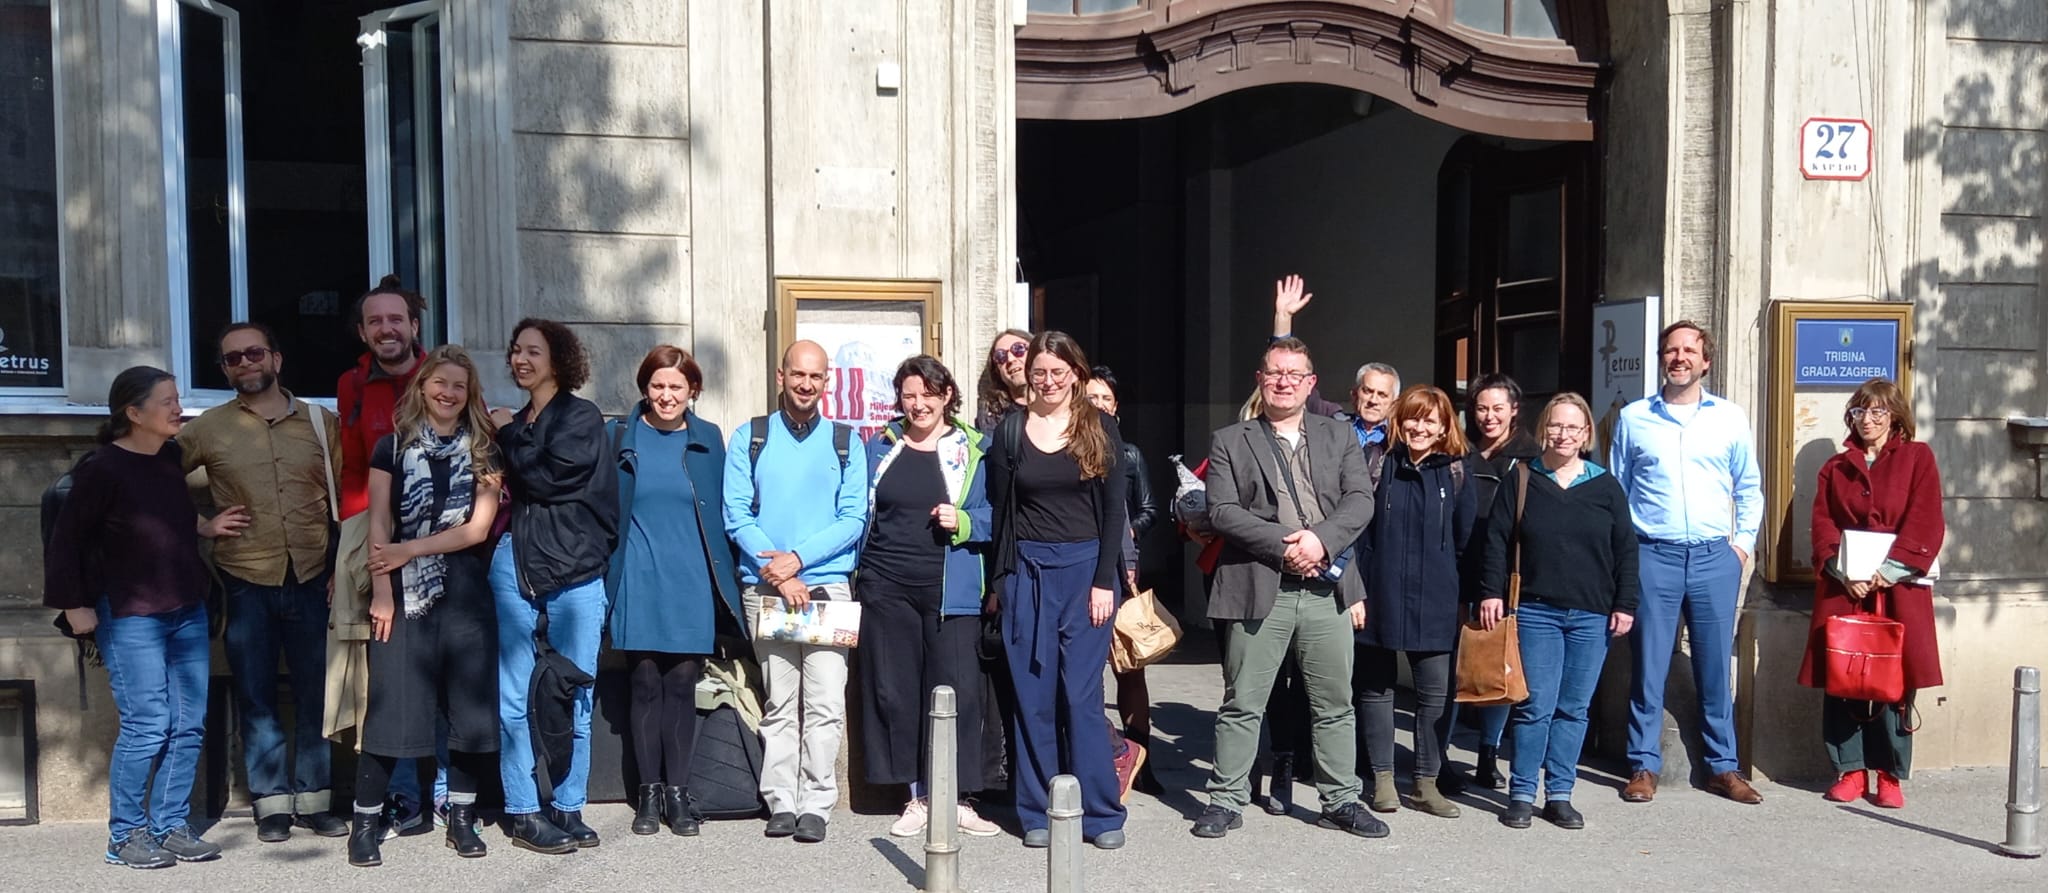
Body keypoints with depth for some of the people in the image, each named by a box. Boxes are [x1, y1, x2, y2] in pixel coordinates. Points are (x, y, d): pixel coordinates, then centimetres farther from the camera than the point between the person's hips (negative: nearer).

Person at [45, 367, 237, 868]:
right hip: (131, 618, -6)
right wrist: (75, 606, -7)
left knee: (189, 726, 7)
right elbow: (66, 541, -8)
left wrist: (208, 528, 8)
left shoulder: (173, 458, 7)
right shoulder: (102, 469, -12)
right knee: (147, 727, -6)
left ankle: (171, 827, 18)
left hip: (188, 612, 7)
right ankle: (124, 837, 9)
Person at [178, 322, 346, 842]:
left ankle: (314, 799, 17)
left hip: (311, 578, 1)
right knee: (256, 696, 5)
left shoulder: (321, 423, 6)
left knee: (315, 693, 6)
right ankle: (273, 804, 15)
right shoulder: (208, 429, 3)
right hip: (246, 583, -1)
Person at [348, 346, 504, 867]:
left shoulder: (482, 452, 8)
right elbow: (378, 528, 0)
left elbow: (477, 528, -1)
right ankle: (365, 823, 7)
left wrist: (409, 550, -8)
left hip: (465, 593, 2)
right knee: (390, 707, -3)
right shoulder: (393, 448, 6)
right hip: (405, 593, -2)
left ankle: (461, 818, 16)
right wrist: (381, 591, -9)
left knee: (470, 706, 4)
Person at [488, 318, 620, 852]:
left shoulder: (582, 418, 2)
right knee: (514, 698, 1)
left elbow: (548, 477, -11)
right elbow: (503, 487, 20)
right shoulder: (514, 424, 17)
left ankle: (568, 810, 12)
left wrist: (509, 434, 1)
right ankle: (522, 813, 9)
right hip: (515, 563, 4)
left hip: (575, 570, -4)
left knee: (575, 698, 3)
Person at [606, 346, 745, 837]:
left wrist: (726, 580, 6)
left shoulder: (708, 439, 8)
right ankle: (649, 791, 14)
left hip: (692, 582, 1)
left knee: (682, 685, 2)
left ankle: (678, 791, 12)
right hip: (639, 582, 0)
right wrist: (605, 578, 2)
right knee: (646, 684, 3)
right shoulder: (621, 437, 5)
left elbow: (720, 514, 11)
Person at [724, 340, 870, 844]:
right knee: (779, 703, 4)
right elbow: (736, 515, 1)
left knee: (826, 703, -5)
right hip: (766, 588, 0)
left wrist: (797, 557, -11)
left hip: (828, 584, 0)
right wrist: (777, 571, -10)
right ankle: (781, 803, 11)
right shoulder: (750, 439, 8)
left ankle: (815, 805, 2)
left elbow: (853, 519, 1)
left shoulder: (846, 443, 9)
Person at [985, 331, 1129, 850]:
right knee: (1033, 696, 4)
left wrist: (1104, 581, -6)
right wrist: (999, 582, 2)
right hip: (1027, 572, 1)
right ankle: (1038, 812, 13)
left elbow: (1113, 510, 1)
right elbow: (999, 509, 6)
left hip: (1085, 568, -1)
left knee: (1082, 694, -2)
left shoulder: (1100, 429, 3)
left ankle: (1100, 812, 7)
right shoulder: (1011, 430, 5)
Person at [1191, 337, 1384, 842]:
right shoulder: (1230, 442, 6)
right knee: (1242, 704, 4)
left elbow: (1360, 501, 3)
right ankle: (1227, 799, 15)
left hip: (1327, 590, 3)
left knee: (1335, 705, 10)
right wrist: (1283, 544, -14)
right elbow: (1222, 511, -5)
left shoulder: (1337, 437, 14)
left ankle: (1340, 800, 23)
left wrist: (1320, 538, -14)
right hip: (1259, 591, -2)